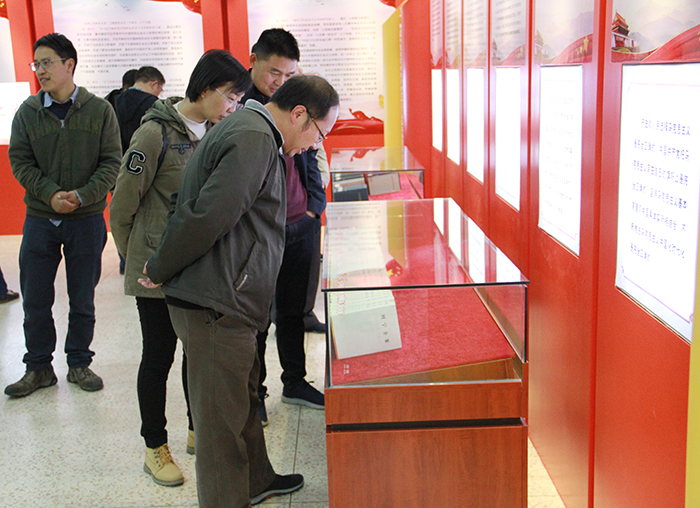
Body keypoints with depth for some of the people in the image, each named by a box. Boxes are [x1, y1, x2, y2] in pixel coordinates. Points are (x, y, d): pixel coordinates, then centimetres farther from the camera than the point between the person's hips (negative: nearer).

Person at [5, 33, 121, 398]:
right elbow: (19, 160, 1)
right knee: (35, 299, 7)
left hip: (86, 220, -1)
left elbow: (112, 162, -3)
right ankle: (39, 368, 23)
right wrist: (50, 193, -15)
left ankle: (79, 364, 26)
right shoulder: (27, 112, 2)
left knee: (82, 300, 10)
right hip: (40, 218, 1)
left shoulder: (99, 110, -2)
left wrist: (81, 196, -17)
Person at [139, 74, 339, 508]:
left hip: (226, 304, 11)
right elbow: (207, 217, -26)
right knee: (222, 419, 2)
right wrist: (160, 271, -14)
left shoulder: (252, 131, 17)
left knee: (244, 398, 25)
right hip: (216, 307, -11)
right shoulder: (253, 138, -18)